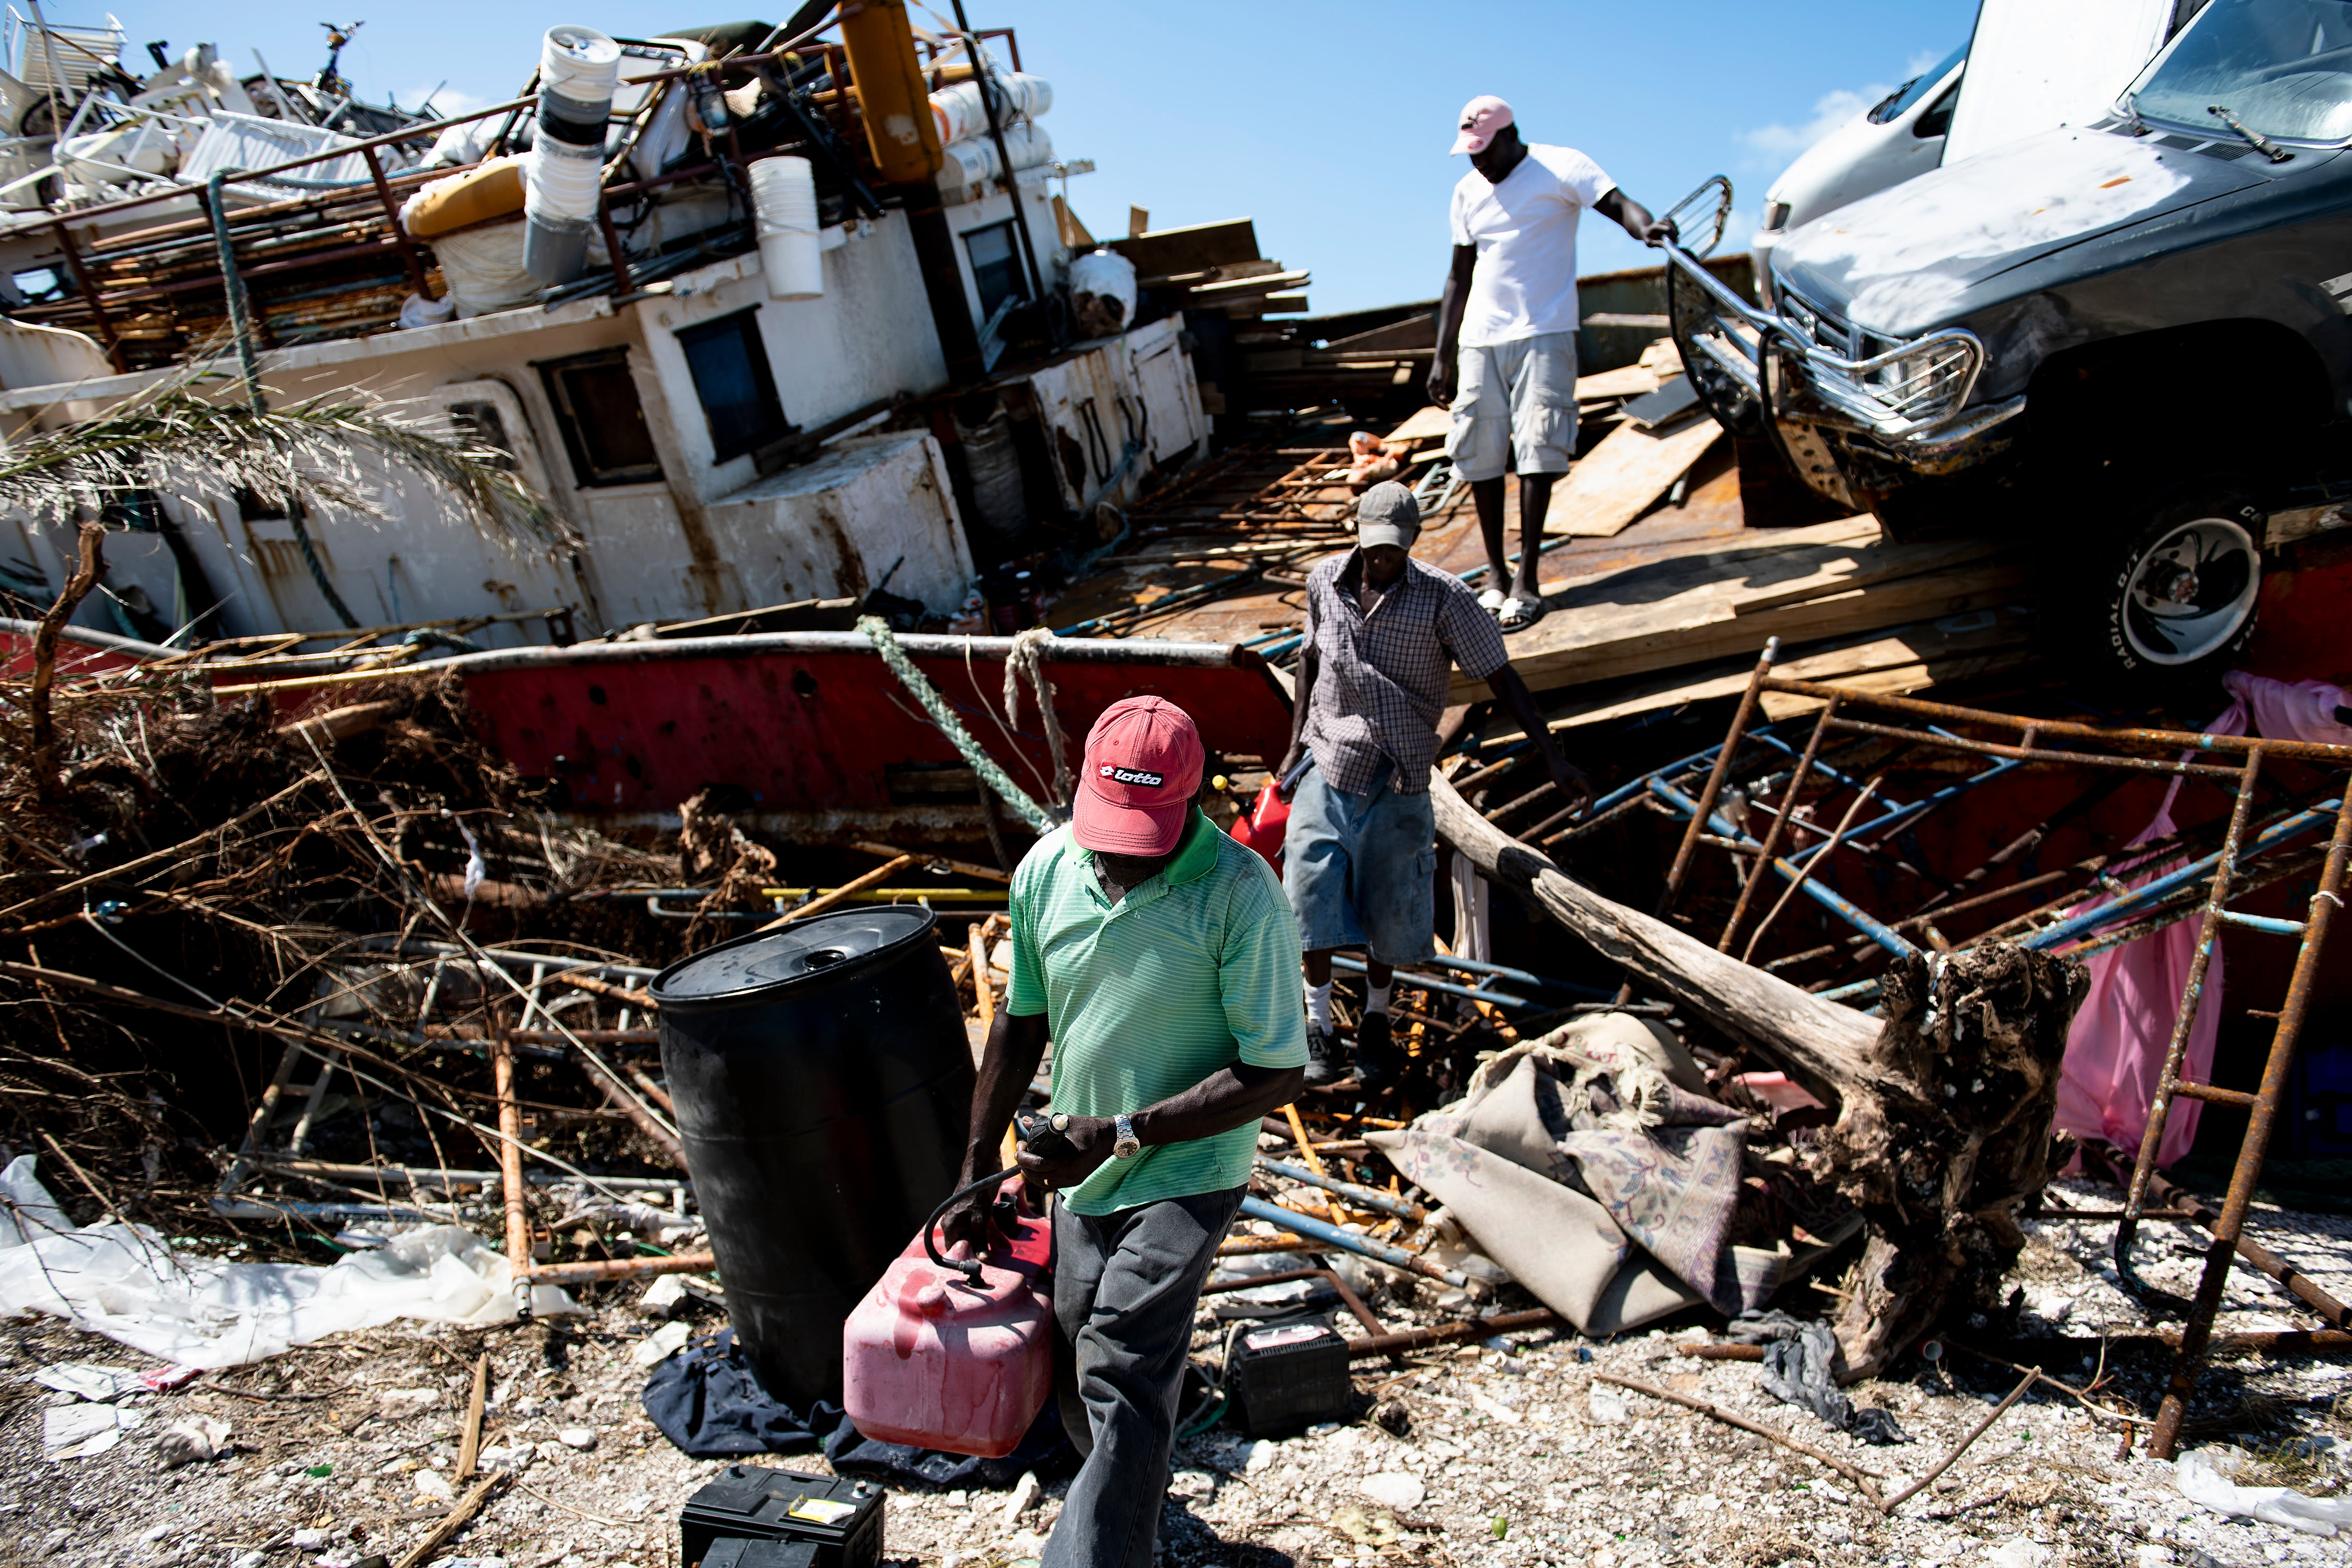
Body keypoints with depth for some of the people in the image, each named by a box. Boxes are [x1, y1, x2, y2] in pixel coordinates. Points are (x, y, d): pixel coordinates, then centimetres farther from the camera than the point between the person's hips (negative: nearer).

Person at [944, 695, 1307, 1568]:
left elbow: (1276, 1073, -20)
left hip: (1187, 1174, -6)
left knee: (1121, 1376, -15)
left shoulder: (1239, 894, -23)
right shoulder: (1046, 869, -7)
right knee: (1079, 1378, 18)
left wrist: (1127, 1132, -26)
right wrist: (977, 1167, 10)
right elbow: (1021, 1019, 7)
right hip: (1082, 1173, 6)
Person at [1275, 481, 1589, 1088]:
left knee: (1389, 907, 6)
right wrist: (1295, 745, 12)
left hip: (1398, 778, -1)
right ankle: (1318, 1025, 17)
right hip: (1328, 763, 2)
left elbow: (1502, 678, -10)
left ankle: (1375, 1021, 31)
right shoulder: (1325, 583, -3)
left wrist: (1555, 762, -15)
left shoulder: (1444, 598, -13)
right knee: (1314, 891, -4)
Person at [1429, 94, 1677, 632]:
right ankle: (1495, 573, 13)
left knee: (1537, 451, -11)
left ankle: (1527, 580, -9)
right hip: (1479, 340, 5)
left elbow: (1618, 203, -14)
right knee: (1479, 455, 1)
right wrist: (1441, 358, 15)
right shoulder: (1467, 193, 14)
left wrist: (1647, 227, -38)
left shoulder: (1561, 167, -1)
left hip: (1544, 334, -5)